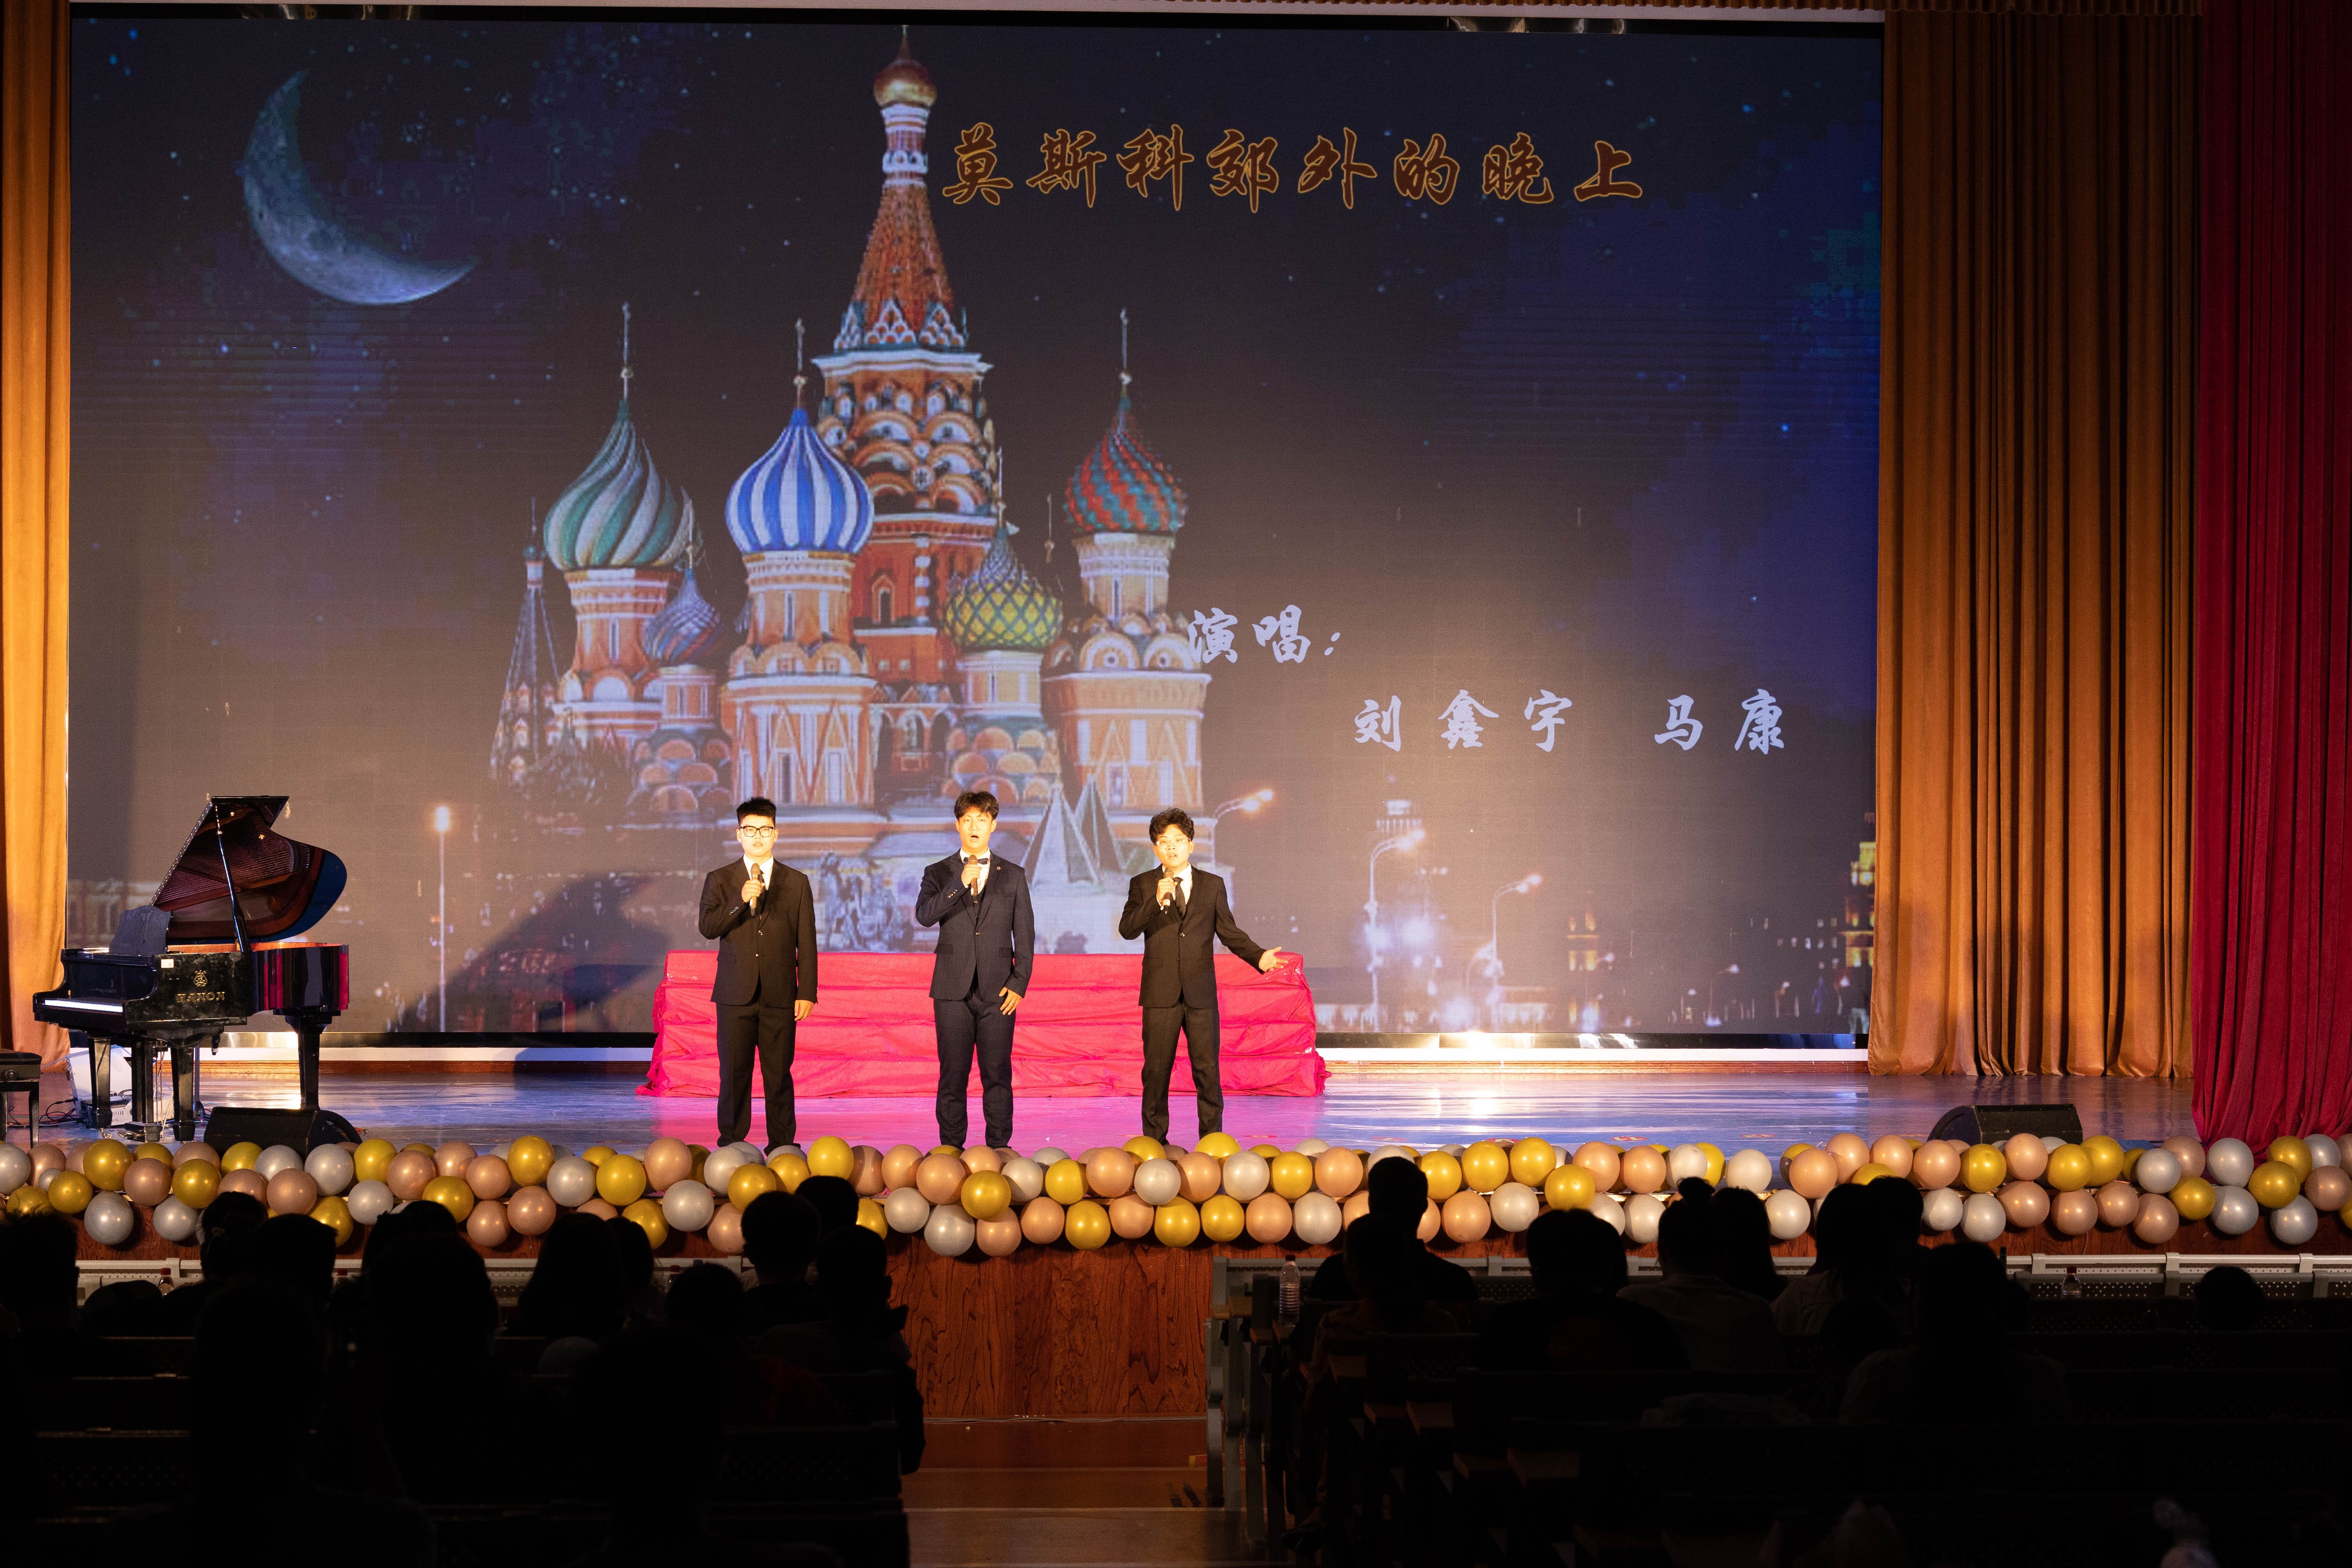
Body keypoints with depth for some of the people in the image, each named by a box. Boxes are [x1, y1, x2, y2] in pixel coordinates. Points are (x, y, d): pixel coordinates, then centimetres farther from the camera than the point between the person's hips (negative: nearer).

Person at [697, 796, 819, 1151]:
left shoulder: (797, 883, 10)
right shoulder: (720, 881, 9)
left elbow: (806, 943, 8)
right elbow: (708, 928, -4)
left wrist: (807, 993, 1)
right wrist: (741, 901, -17)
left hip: (780, 996, 0)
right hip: (736, 995, 0)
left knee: (779, 1075, 0)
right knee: (734, 1074, -1)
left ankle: (782, 1145, 5)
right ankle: (731, 1145, 5)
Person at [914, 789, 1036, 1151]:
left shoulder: (1013, 876, 10)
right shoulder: (939, 873, 9)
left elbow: (1025, 935, 8)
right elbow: (924, 915, -10)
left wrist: (1019, 984, -2)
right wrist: (961, 884, -20)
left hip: (997, 990, 0)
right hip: (953, 990, 0)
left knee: (998, 1075, -1)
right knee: (953, 1074, 0)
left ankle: (999, 1150, 4)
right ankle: (951, 1150, 6)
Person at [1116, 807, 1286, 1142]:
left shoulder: (1213, 885, 10)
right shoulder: (1143, 885, 7)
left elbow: (1229, 931, 10)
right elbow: (1127, 930, -5)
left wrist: (1259, 956, -5)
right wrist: (1157, 902, -18)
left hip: (1201, 992, 1)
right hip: (1161, 994, -1)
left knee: (1207, 1070, 0)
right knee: (1157, 1070, 2)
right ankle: (1155, 1140, 10)